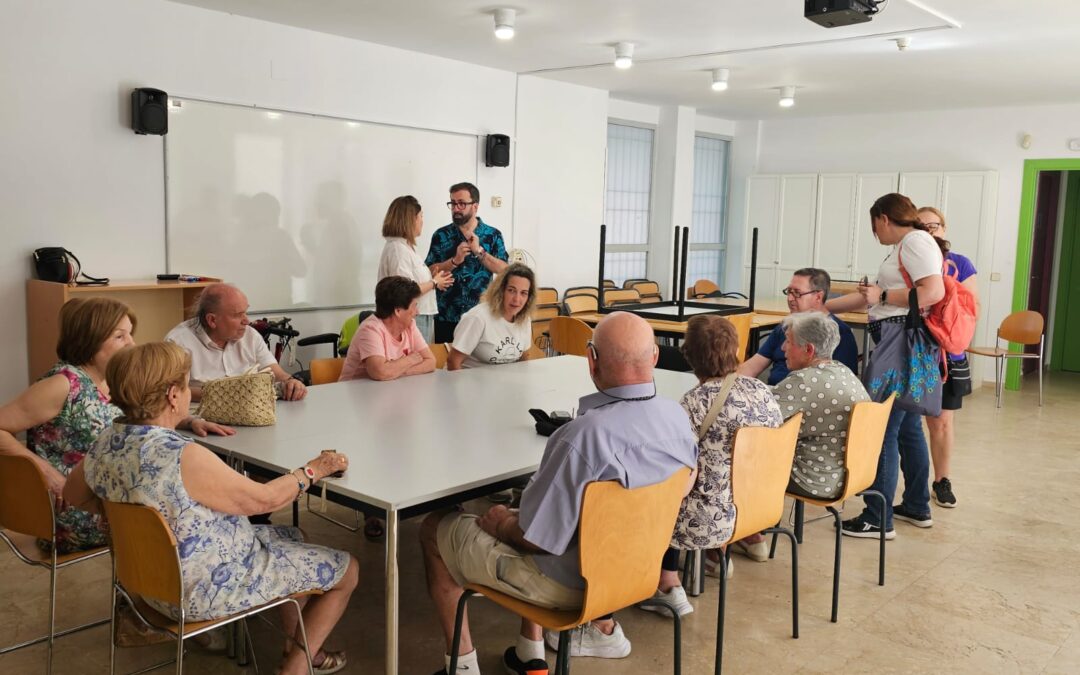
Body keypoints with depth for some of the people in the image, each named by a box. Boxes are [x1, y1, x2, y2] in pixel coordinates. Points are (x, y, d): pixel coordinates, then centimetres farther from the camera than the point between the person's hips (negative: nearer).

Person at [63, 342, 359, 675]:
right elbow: (265, 498, -20)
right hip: (204, 589, -9)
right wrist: (313, 470, -6)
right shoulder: (184, 458, -32)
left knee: (293, 537, 26)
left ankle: (294, 642, 36)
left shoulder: (107, 442, -7)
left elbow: (73, 495, 14)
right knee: (345, 569, 6)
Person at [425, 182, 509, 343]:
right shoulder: (441, 235, 3)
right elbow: (430, 272, -2)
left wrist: (479, 251, -16)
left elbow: (504, 270, -7)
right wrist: (455, 260, -16)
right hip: (446, 316, 1)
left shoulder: (493, 235, 2)